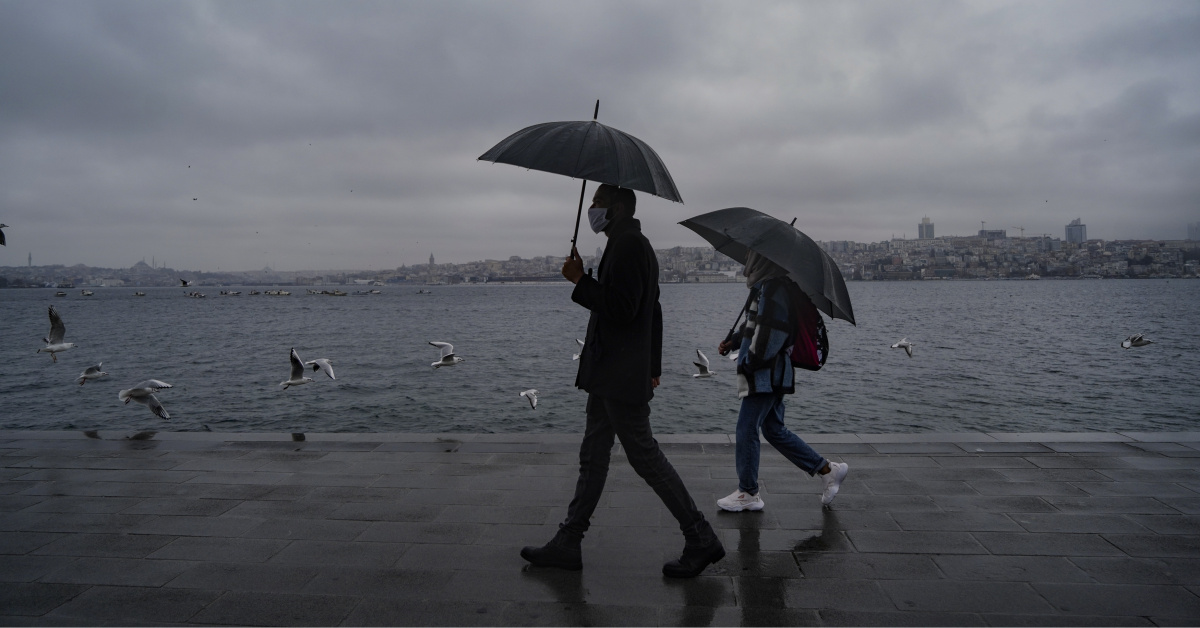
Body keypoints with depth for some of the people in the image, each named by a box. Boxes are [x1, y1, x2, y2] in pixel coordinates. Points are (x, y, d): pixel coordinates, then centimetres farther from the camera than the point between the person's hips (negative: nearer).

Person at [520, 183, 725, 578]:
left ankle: (701, 540, 6)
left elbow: (621, 309, -23)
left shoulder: (628, 245, -13)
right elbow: (650, 311, 24)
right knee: (593, 457, 12)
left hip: (620, 377, -11)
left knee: (645, 456, -5)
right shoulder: (635, 245, 20)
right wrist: (652, 367, 26)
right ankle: (568, 544, 20)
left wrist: (580, 281, -13)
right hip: (611, 375, 11)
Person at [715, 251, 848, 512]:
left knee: (746, 430, -2)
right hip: (773, 376, 11)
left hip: (766, 375, -11)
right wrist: (734, 341, 12)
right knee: (774, 429, 17)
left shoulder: (772, 289, -17)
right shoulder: (765, 287, 15)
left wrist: (749, 362, -15)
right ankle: (828, 470, 22)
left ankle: (748, 493, 9)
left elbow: (772, 333, -22)